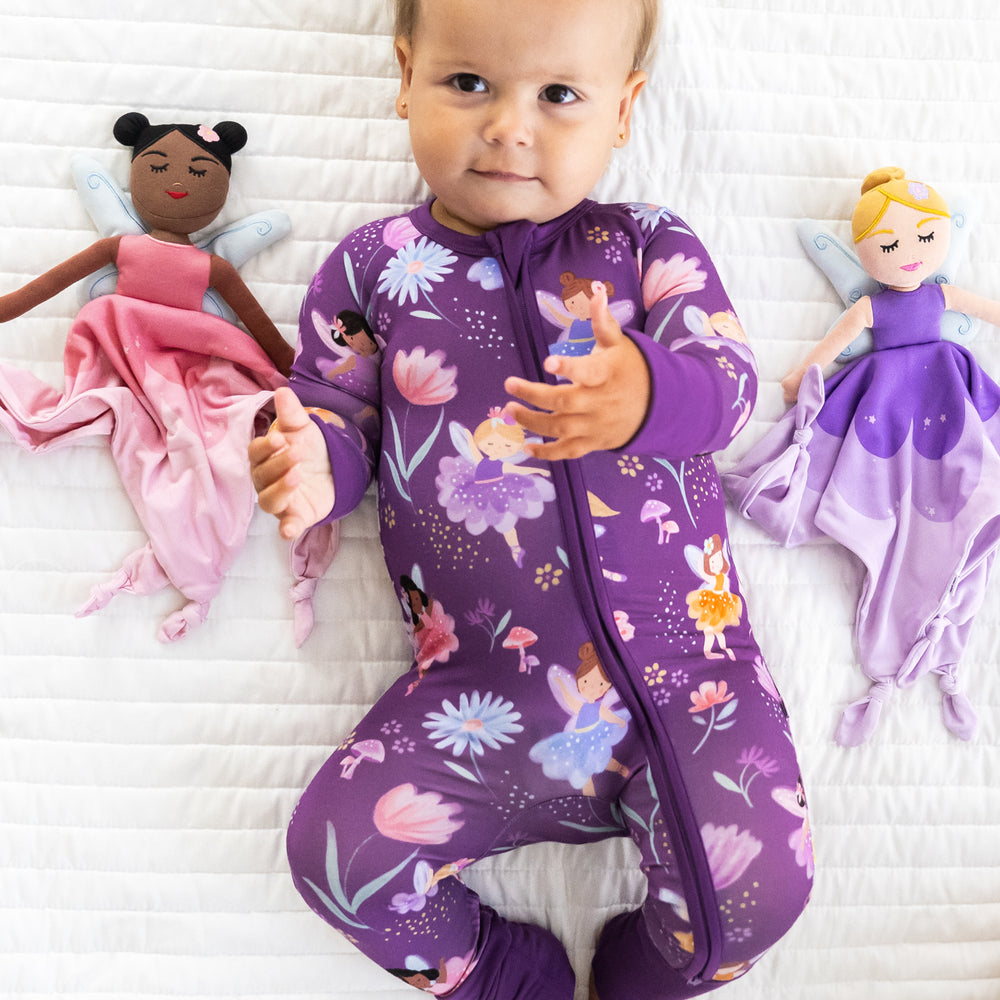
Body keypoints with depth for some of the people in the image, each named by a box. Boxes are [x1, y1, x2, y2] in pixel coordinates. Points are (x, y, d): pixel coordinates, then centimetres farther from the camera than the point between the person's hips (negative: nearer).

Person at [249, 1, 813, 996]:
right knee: (337, 850, -9)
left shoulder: (648, 246, 4)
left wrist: (650, 395, -31)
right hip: (484, 687, 1)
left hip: (683, 664, 0)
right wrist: (317, 465, -16)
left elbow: (728, 376, -6)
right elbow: (335, 406, 10)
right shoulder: (373, 266, 6)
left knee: (758, 885, -12)